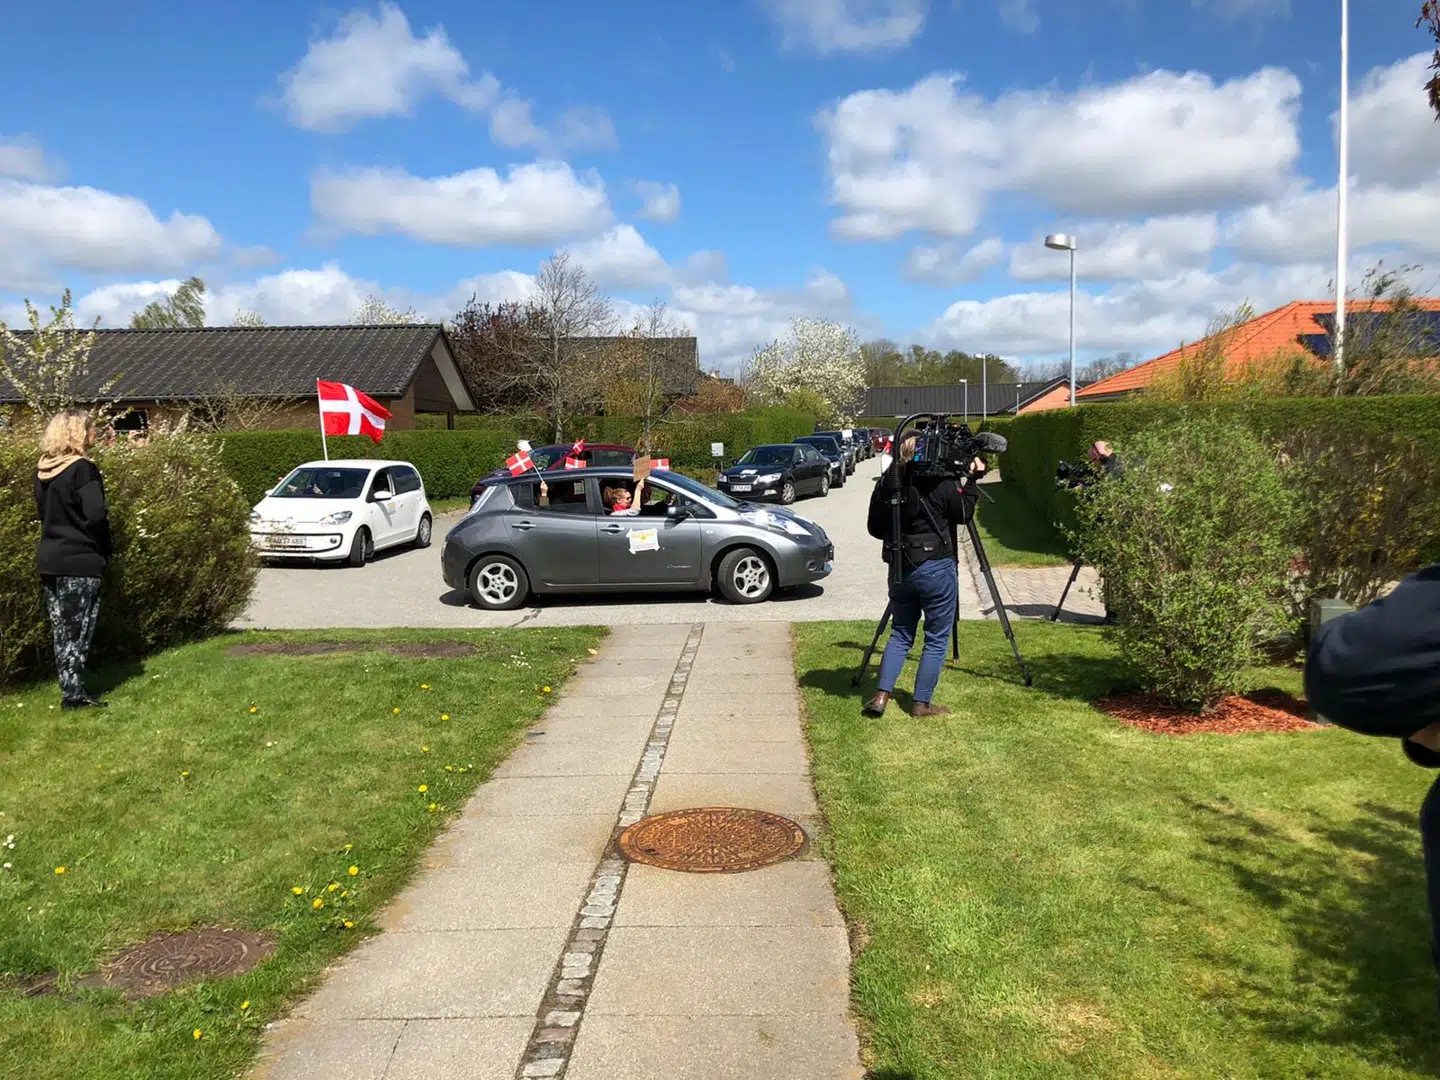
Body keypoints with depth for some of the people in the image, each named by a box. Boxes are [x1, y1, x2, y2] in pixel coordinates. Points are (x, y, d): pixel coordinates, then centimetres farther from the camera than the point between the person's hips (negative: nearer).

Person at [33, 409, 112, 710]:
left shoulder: (42, 470, 9)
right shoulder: (83, 469, -14)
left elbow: (42, 512, 16)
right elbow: (95, 516, -18)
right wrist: (105, 551, -4)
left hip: (49, 559, 7)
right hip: (80, 560, -7)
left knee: (61, 629, 13)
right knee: (77, 631, 0)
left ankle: (72, 687, 20)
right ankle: (73, 694, 4)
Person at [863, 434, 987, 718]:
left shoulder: (886, 483, 0)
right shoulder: (941, 482, -12)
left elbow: (874, 529, 6)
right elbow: (963, 515, 3)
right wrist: (973, 480, 11)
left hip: (900, 570, 4)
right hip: (936, 569, -4)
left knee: (900, 634, 16)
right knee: (937, 638, 8)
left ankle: (881, 696, 7)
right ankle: (922, 703, 11)